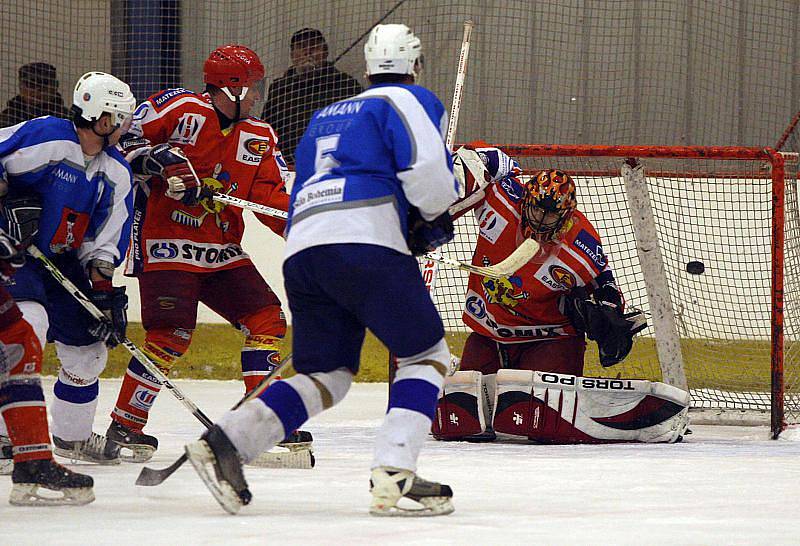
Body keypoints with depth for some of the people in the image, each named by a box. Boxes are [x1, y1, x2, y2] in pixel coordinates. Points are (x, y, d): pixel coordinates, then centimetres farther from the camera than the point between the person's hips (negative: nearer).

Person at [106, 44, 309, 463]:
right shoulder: (179, 109, -7)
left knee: (267, 319, -2)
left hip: (222, 252, 7)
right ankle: (124, 427, -5)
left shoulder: (260, 138, 10)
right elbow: (122, 140, -5)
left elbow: (272, 198, 4)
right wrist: (154, 158, -23)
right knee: (171, 334, -17)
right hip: (166, 246, -7)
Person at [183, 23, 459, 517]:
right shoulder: (410, 101, 11)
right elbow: (426, 167, -7)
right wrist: (438, 218, 13)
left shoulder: (324, 118, 33)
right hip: (365, 242, -7)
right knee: (426, 355, 3)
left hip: (302, 249, 7)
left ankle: (226, 442, -8)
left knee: (328, 374, 11)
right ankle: (393, 476, -14)